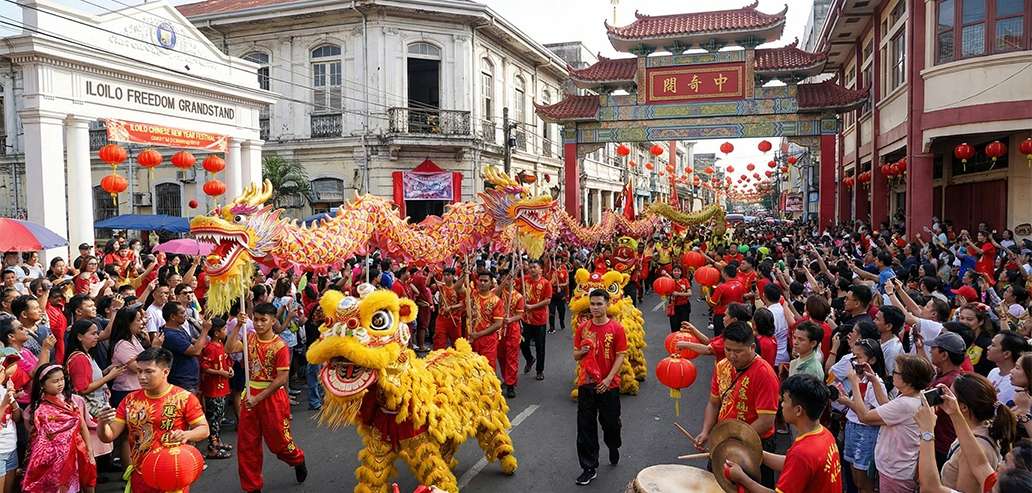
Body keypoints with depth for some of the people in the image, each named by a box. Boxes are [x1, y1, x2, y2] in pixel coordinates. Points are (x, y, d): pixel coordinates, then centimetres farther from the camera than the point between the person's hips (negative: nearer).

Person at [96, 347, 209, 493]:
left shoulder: (184, 398, -11)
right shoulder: (130, 400, 1)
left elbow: (203, 429, -8)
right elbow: (108, 437, 1)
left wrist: (187, 435, -28)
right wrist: (103, 423, -20)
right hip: (139, 478, 4)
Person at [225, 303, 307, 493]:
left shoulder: (280, 346, -15)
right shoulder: (250, 338, 2)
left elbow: (281, 379, -17)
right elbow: (229, 349, -15)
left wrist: (259, 398, -18)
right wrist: (238, 326, -20)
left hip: (272, 397, -5)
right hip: (251, 395, 5)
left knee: (277, 440, 8)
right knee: (246, 443, 8)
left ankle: (298, 461, 39)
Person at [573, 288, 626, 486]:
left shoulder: (617, 329, -7)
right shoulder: (582, 328, 2)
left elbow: (620, 356, -7)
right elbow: (575, 356, 9)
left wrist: (608, 379, -16)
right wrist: (582, 351, -14)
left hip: (609, 385, -2)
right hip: (586, 384, 2)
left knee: (611, 423, 10)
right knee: (585, 427, 3)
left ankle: (614, 448, 43)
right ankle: (589, 468, 14)